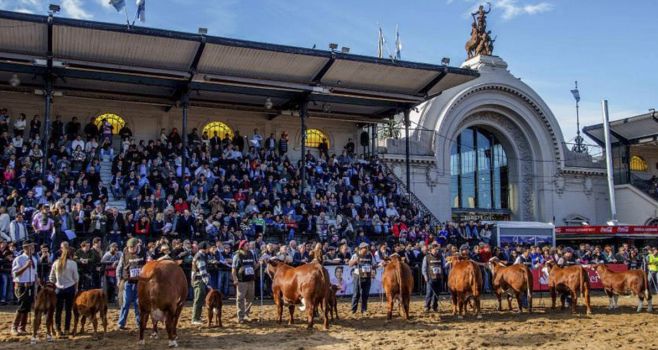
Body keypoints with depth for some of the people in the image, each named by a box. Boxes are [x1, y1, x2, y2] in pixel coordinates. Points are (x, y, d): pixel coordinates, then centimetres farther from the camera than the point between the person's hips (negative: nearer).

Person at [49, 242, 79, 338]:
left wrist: (55, 284, 18)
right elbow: (76, 278, -2)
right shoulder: (73, 263, -8)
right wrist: (76, 289, 11)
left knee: (58, 310, 8)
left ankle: (58, 330, 8)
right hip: (70, 289, -2)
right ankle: (66, 330, 8)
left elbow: (51, 278, 5)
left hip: (59, 289, 2)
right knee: (68, 310, 6)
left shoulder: (56, 263, 0)